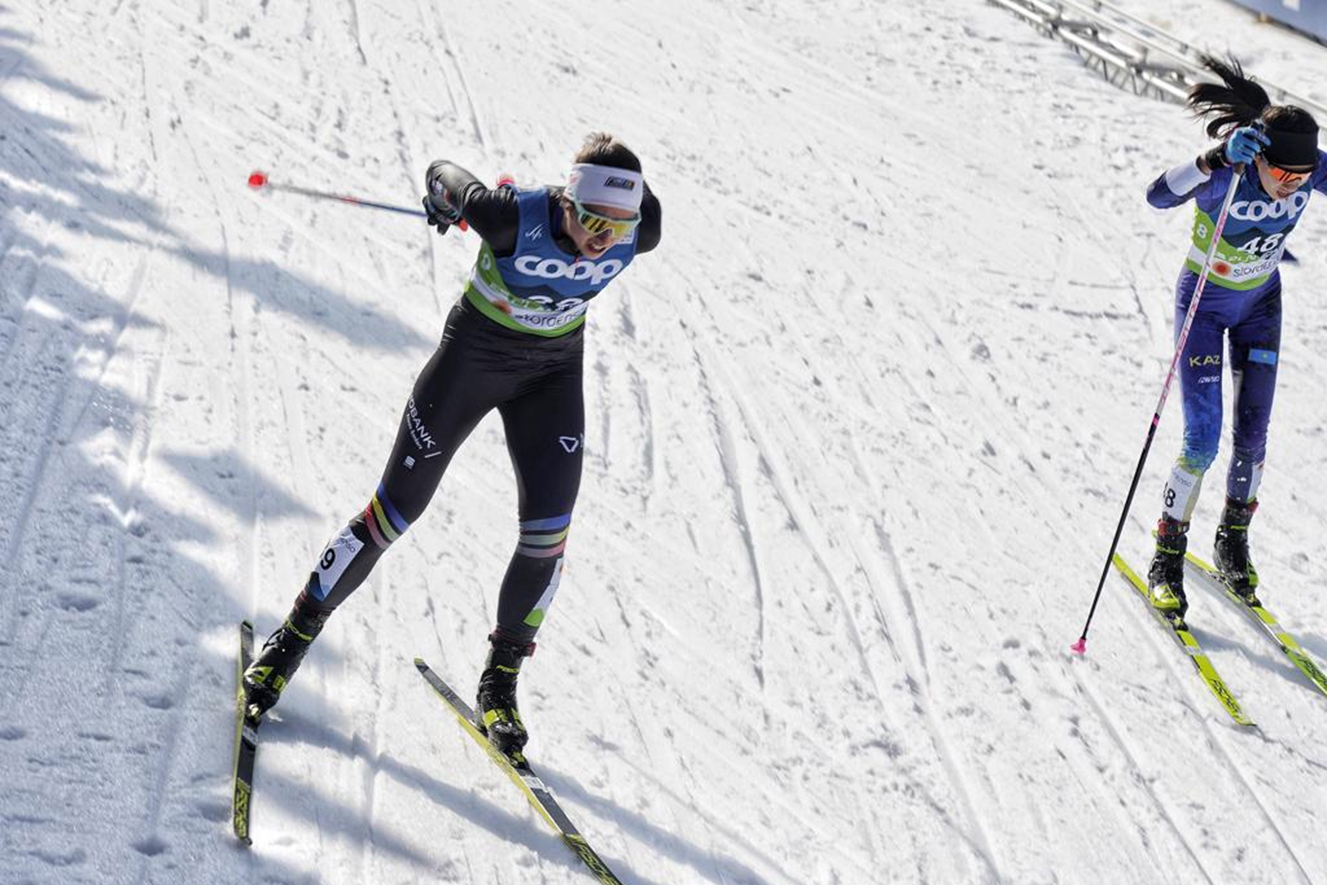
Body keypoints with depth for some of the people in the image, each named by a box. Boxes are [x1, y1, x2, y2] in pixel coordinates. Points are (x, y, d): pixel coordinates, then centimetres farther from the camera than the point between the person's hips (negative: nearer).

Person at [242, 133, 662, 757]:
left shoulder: (638, 237, -23)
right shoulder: (513, 217, -33)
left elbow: (639, 191, 2)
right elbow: (444, 175, -13)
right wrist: (443, 201, 9)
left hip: (552, 375, 3)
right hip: (472, 354, -3)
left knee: (548, 532, -8)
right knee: (397, 509, 0)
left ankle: (500, 681, 11)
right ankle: (296, 634, 18)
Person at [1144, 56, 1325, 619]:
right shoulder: (1225, 177, -32)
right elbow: (1158, 197, -49)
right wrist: (1218, 160, -60)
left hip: (1260, 304, 4)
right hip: (1205, 304, -4)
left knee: (1253, 436, 5)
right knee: (1203, 441, -10)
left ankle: (1233, 541, 27)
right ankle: (1167, 557, 6)